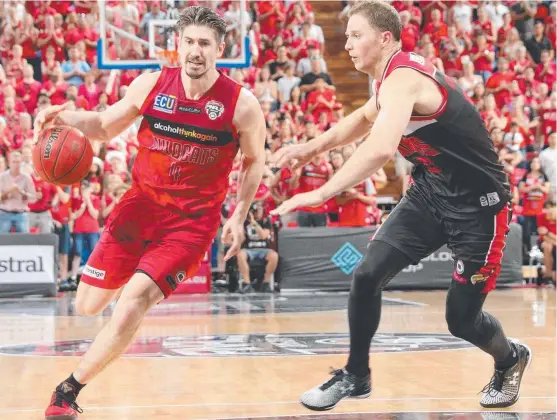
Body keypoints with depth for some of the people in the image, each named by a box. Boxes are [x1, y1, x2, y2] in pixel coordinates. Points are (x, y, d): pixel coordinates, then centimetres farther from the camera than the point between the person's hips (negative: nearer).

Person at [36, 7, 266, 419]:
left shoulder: (242, 105, -11)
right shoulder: (151, 85, -5)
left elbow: (255, 160, 7)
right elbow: (107, 126, 10)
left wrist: (239, 216, -1)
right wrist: (67, 118, -10)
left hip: (191, 221, -3)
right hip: (140, 205, 4)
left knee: (133, 301, -22)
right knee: (88, 305, 8)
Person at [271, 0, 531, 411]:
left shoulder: (403, 78, -26)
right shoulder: (394, 77, 4)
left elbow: (380, 150, -44)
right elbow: (364, 119, 28)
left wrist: (321, 193, -43)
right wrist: (311, 148, 14)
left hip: (477, 203, -8)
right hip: (430, 192, 8)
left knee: (462, 319, 0)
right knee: (367, 275, -6)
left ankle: (511, 361, 32)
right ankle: (356, 376, 11)